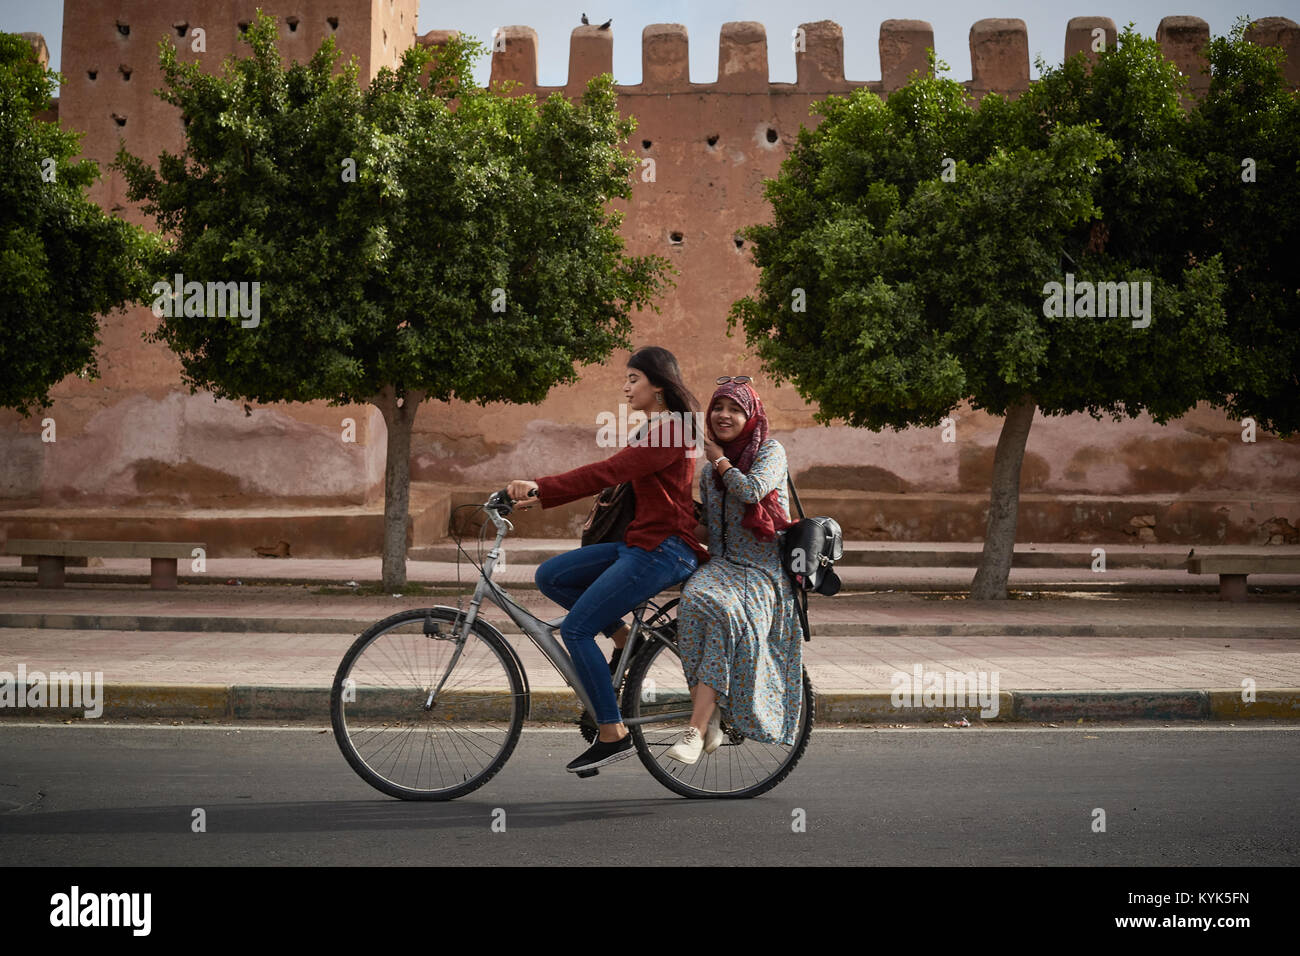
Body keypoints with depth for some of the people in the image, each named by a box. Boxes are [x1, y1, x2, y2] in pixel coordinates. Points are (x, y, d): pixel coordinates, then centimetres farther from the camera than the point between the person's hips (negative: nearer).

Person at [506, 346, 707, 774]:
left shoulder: (671, 430, -13)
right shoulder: (653, 431, 19)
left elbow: (606, 473, -22)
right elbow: (607, 476, 14)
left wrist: (540, 486, -24)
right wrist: (538, 494, 4)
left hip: (663, 550, -10)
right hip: (639, 544, 10)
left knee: (575, 628, -11)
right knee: (549, 576, 3)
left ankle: (613, 735, -7)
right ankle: (629, 639, 8)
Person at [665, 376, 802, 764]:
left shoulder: (770, 451, 2)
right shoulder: (708, 471, 19)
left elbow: (752, 490, -17)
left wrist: (720, 460, -3)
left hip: (764, 570, -4)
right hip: (723, 565, 4)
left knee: (723, 612, -35)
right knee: (694, 601, -32)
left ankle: (695, 731, -35)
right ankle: (709, 722, -28)